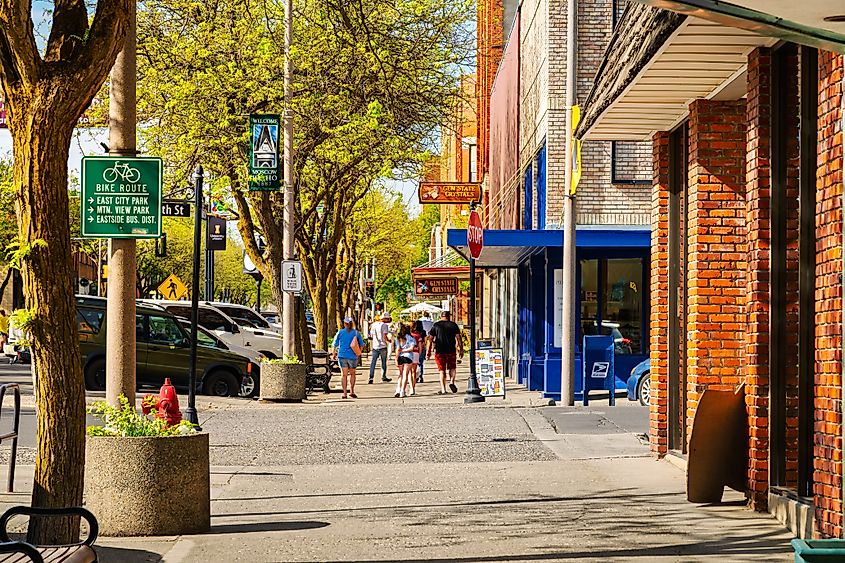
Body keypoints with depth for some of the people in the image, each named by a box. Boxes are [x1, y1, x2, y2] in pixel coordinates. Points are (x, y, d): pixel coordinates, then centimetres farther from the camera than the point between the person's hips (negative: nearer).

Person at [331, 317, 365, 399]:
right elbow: (362, 345, 5)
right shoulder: (356, 333, 0)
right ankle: (352, 391, 10)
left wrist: (334, 354, 17)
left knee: (344, 374, 4)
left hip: (342, 356, 0)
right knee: (352, 374, 17)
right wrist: (358, 353, 20)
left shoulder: (340, 332, -1)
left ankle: (344, 393, -1)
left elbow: (334, 344, 3)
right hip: (352, 356, 0)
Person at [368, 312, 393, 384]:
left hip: (375, 346, 4)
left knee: (373, 362, 3)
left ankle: (371, 377, -8)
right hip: (383, 346, -4)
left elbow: (371, 336, 12)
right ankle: (384, 377, 15)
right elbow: (385, 337, -16)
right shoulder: (384, 325, -10)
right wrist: (388, 341, 2)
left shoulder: (373, 325, 7)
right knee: (384, 362, 10)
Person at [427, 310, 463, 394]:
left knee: (442, 370, 5)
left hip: (439, 351, 0)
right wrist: (461, 349, 4)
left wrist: (429, 351, 6)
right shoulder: (453, 325, 4)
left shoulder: (435, 325, 5)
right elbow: (458, 338, 0)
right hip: (451, 350, 0)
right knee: (452, 368, 16)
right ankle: (452, 382, -8)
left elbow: (430, 339, 2)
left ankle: (443, 389, 1)